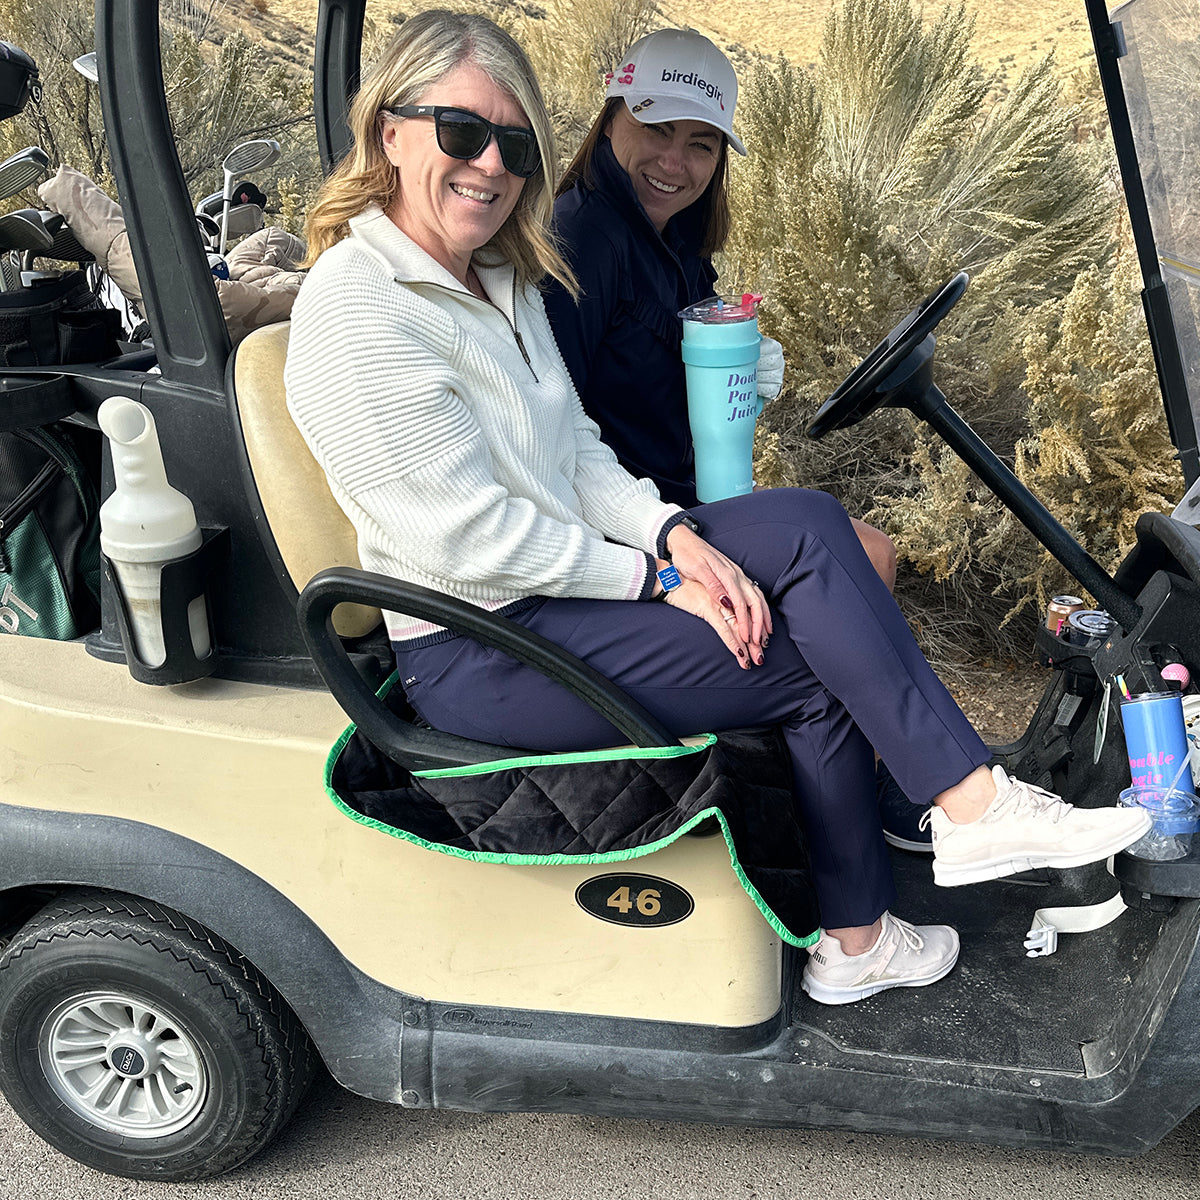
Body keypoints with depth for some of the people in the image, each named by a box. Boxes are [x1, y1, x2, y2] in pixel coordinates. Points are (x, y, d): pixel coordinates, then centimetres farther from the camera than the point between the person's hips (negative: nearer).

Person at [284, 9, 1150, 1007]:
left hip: (569, 573, 8)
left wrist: (672, 532, -8)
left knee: (808, 524, -10)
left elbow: (575, 452, 10)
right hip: (478, 650, -8)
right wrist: (652, 577, -16)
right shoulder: (355, 311, -18)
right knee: (818, 661, -13)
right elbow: (467, 537, -22)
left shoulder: (499, 279, 11)